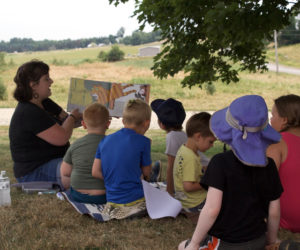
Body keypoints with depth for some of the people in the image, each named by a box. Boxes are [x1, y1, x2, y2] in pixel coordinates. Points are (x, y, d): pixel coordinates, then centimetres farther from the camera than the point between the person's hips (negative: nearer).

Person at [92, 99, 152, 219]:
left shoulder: (105, 140, 7)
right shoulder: (142, 142, -9)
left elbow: (95, 172, 5)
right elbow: (146, 172, 2)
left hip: (111, 199, 6)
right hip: (134, 199, -6)